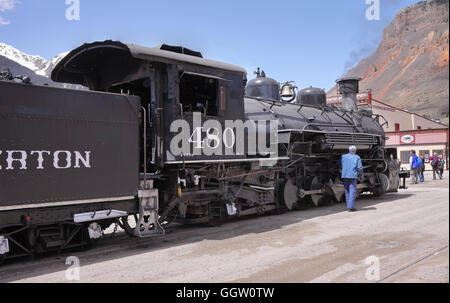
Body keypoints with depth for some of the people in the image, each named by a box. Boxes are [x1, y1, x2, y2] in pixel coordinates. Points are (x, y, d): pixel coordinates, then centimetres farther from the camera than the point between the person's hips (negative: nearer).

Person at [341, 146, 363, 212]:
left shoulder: (344, 156, 8)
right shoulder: (357, 157, 1)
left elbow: (341, 165, 14)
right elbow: (359, 168, -3)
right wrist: (360, 174, 15)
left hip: (345, 175, 3)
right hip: (353, 176, -3)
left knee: (347, 191, 12)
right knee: (352, 192, -4)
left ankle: (349, 206, 17)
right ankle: (351, 207, -9)